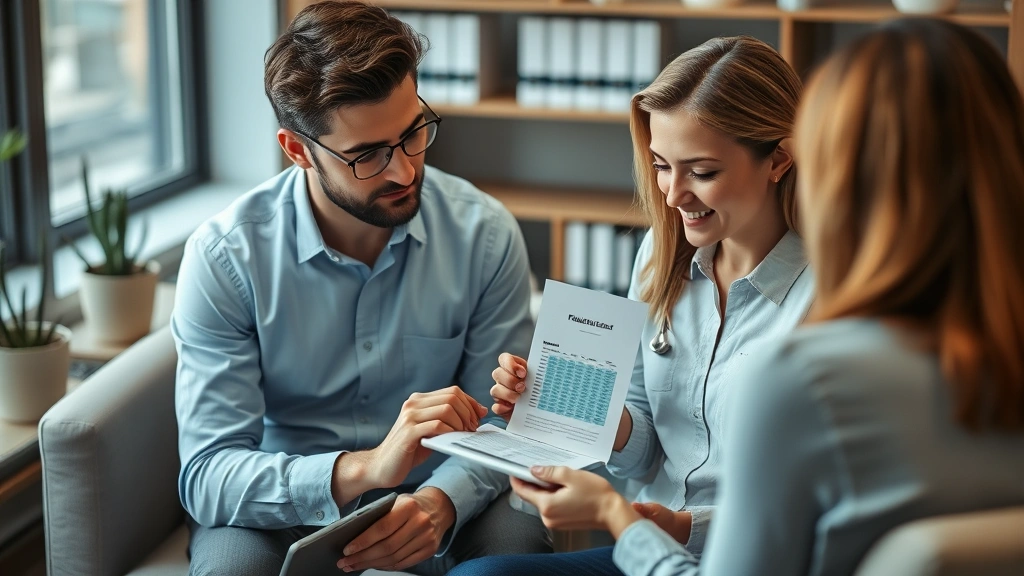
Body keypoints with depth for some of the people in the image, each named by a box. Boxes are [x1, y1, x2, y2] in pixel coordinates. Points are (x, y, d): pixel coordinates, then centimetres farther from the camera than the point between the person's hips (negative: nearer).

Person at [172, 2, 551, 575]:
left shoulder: (485, 234, -10)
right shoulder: (225, 257, -16)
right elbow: (208, 474, -21)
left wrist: (440, 501, -28)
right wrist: (364, 467, -38)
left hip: (435, 495, 1)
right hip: (287, 502, 0)